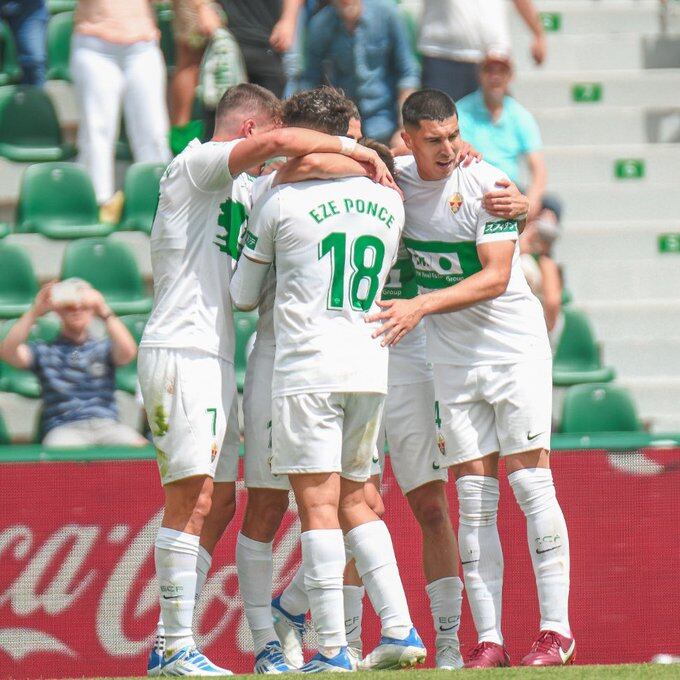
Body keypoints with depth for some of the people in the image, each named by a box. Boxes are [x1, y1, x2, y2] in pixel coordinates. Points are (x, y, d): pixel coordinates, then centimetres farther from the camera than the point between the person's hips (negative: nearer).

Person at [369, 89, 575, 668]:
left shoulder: (485, 184, -12)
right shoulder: (397, 180, 2)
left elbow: (496, 277, -17)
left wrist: (421, 307, -26)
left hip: (515, 350, -4)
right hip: (453, 359, 4)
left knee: (530, 483, -7)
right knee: (474, 499, 1)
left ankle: (556, 630, -4)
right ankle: (488, 641, 0)